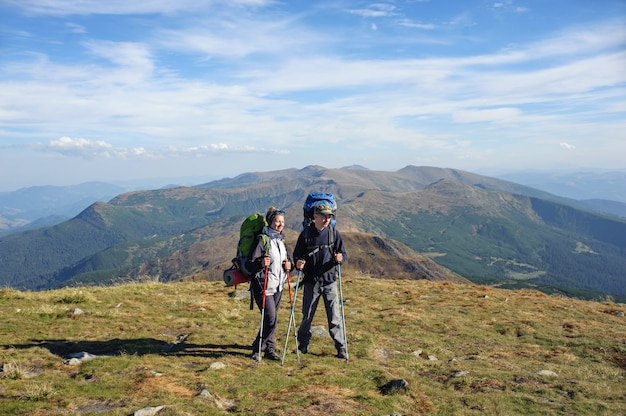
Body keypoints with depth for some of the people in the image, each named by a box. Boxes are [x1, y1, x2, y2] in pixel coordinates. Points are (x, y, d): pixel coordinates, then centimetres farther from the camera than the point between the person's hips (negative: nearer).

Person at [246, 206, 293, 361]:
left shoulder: (281, 240, 11)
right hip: (264, 286, -7)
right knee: (271, 319, -9)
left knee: (272, 319, 12)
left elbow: (289, 258, 24)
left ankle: (268, 348, 24)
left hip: (278, 286, 7)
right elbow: (249, 264, -17)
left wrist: (289, 264, 2)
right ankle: (258, 348, 10)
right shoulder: (262, 239, -13)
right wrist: (260, 263, -37)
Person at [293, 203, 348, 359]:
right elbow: (297, 254, 4)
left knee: (334, 316, 2)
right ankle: (303, 344, 29)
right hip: (311, 281, 0)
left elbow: (343, 253, 2)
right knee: (307, 316, 11)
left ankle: (341, 347, 15)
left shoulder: (333, 232, -2)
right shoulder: (306, 234, -3)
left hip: (329, 281, 0)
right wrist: (298, 262, -18)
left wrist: (340, 257, -21)